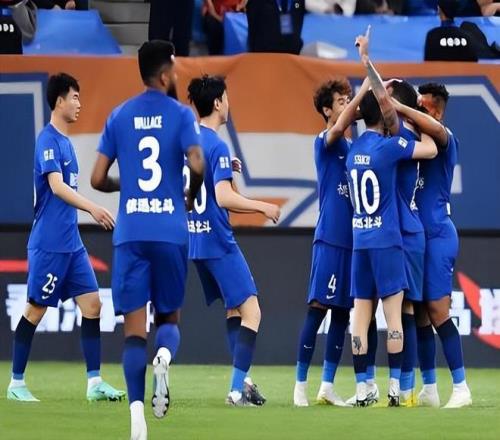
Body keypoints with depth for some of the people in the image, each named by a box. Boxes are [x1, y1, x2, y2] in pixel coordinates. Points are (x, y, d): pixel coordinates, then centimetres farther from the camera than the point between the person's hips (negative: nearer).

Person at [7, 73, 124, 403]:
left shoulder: (64, 141, 15)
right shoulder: (48, 140, -12)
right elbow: (57, 187, -24)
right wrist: (92, 208, -33)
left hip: (71, 243, 9)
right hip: (49, 244, -9)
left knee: (92, 304, 1)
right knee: (36, 310, -1)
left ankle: (95, 382, 1)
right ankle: (16, 383, 7)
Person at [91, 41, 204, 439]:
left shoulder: (119, 116, 8)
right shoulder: (181, 114, 0)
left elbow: (98, 179, 6)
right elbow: (197, 165, -14)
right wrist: (191, 195, 7)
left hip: (130, 232, 1)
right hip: (171, 231, -1)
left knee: (134, 327, -1)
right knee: (169, 317, 13)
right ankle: (165, 355, -22)